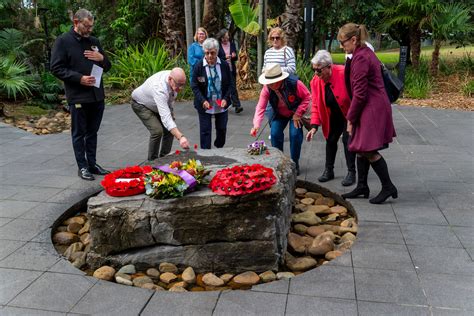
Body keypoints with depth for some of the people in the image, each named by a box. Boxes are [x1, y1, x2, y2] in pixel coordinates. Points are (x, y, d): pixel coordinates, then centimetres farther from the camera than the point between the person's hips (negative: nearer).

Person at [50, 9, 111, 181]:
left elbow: (107, 66, 19)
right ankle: (82, 167, 12)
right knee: (79, 133, 4)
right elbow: (56, 68, -8)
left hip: (97, 95, 5)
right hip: (78, 97, -5)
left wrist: (102, 58, -5)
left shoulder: (94, 41, 14)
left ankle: (92, 164, 22)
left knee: (92, 132, 13)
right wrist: (79, 78, -18)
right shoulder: (63, 41, -3)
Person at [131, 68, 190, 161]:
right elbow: (165, 118, -53)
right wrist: (180, 137, -61)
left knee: (170, 130, -1)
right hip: (141, 104, -7)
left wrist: (170, 111, 4)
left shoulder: (174, 77, -22)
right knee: (157, 130, -23)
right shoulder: (159, 89, -45)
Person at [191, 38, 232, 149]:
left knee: (222, 129, 14)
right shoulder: (198, 67, -8)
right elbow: (194, 86, -6)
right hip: (205, 105, -2)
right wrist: (203, 101, -19)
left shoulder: (224, 65, -3)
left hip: (221, 104, 2)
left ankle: (219, 149, 36)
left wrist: (225, 99, -11)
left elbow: (230, 84, 3)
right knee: (205, 131, 1)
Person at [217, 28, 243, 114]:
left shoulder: (232, 44, 9)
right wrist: (225, 57, -18)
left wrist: (234, 56, -10)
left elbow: (236, 58, 13)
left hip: (231, 70, 2)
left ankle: (237, 106, -10)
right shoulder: (217, 46, -1)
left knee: (233, 88, -5)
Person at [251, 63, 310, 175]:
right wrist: (256, 125, -41)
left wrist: (298, 114, -22)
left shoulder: (294, 83, -32)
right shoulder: (267, 89, -25)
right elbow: (260, 107, -28)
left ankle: (295, 164, 4)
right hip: (280, 115, 3)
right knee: (275, 134, -13)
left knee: (295, 135, -17)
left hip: (295, 113, -3)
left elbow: (307, 97, -19)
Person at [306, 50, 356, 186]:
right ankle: (328, 170, 23)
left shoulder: (344, 73, -29)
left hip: (349, 114, -5)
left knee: (347, 140, -8)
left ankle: (351, 172, 6)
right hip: (333, 116, 5)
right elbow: (316, 105, -7)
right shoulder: (315, 81, -13)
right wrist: (314, 126, -14)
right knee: (330, 140, 9)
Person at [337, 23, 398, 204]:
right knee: (362, 149, 13)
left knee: (369, 151, -6)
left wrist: (351, 118, -10)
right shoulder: (366, 53, 15)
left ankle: (388, 188, 6)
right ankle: (362, 187, 21)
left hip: (372, 109, -10)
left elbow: (360, 93, -19)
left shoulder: (360, 58, -16)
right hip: (373, 107, 10)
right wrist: (353, 116, 18)